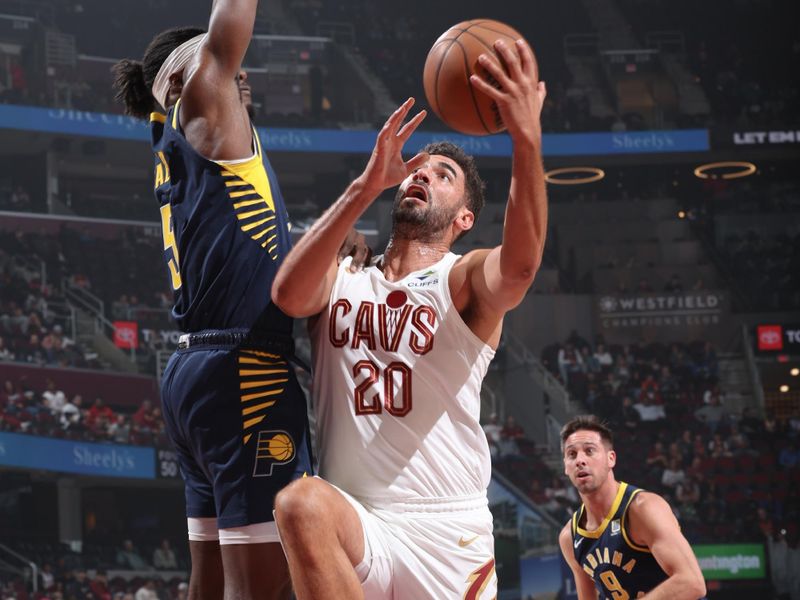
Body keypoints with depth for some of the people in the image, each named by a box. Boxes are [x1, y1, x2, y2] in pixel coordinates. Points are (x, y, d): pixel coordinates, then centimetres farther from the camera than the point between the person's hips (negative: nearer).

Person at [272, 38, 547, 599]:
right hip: (356, 528, 0)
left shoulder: (465, 279, 3)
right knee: (302, 503, -33)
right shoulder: (341, 282, 11)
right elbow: (289, 295, -14)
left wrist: (528, 139, -39)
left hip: (451, 536, 0)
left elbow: (520, 266, -23)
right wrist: (367, 184, -24)